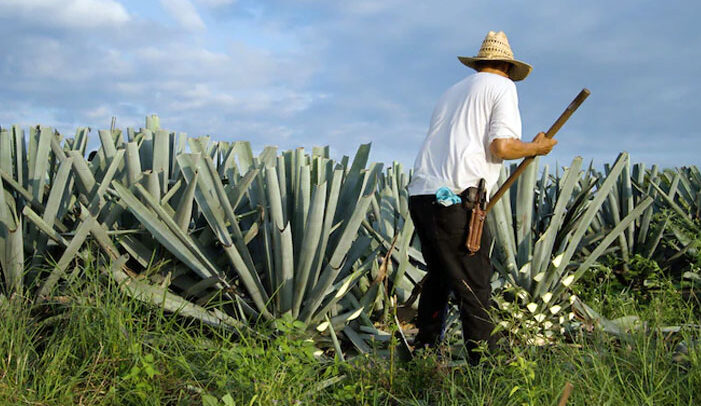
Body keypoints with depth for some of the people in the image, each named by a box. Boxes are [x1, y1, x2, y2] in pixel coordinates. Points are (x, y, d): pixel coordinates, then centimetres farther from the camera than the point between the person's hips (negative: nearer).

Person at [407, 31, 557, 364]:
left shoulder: (453, 91, 25)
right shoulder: (502, 87, 5)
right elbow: (502, 147, -9)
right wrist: (537, 148, 8)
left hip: (420, 194, 7)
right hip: (455, 199, -7)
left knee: (439, 277, 23)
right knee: (474, 289, -3)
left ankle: (424, 350, 31)